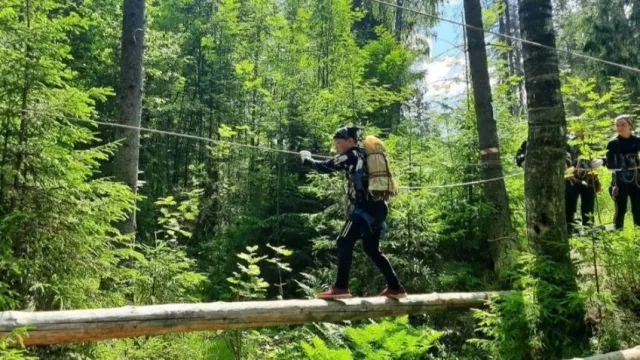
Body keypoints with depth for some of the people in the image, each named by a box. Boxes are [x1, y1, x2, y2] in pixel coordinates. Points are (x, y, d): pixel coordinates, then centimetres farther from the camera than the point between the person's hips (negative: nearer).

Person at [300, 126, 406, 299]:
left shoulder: (352, 155, -5)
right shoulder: (364, 154, 19)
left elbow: (325, 167, -5)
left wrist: (307, 159, 10)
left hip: (365, 207, -9)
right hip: (377, 207, 9)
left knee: (344, 242, -11)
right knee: (372, 249, 17)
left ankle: (341, 287, -17)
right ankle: (395, 287, 20)